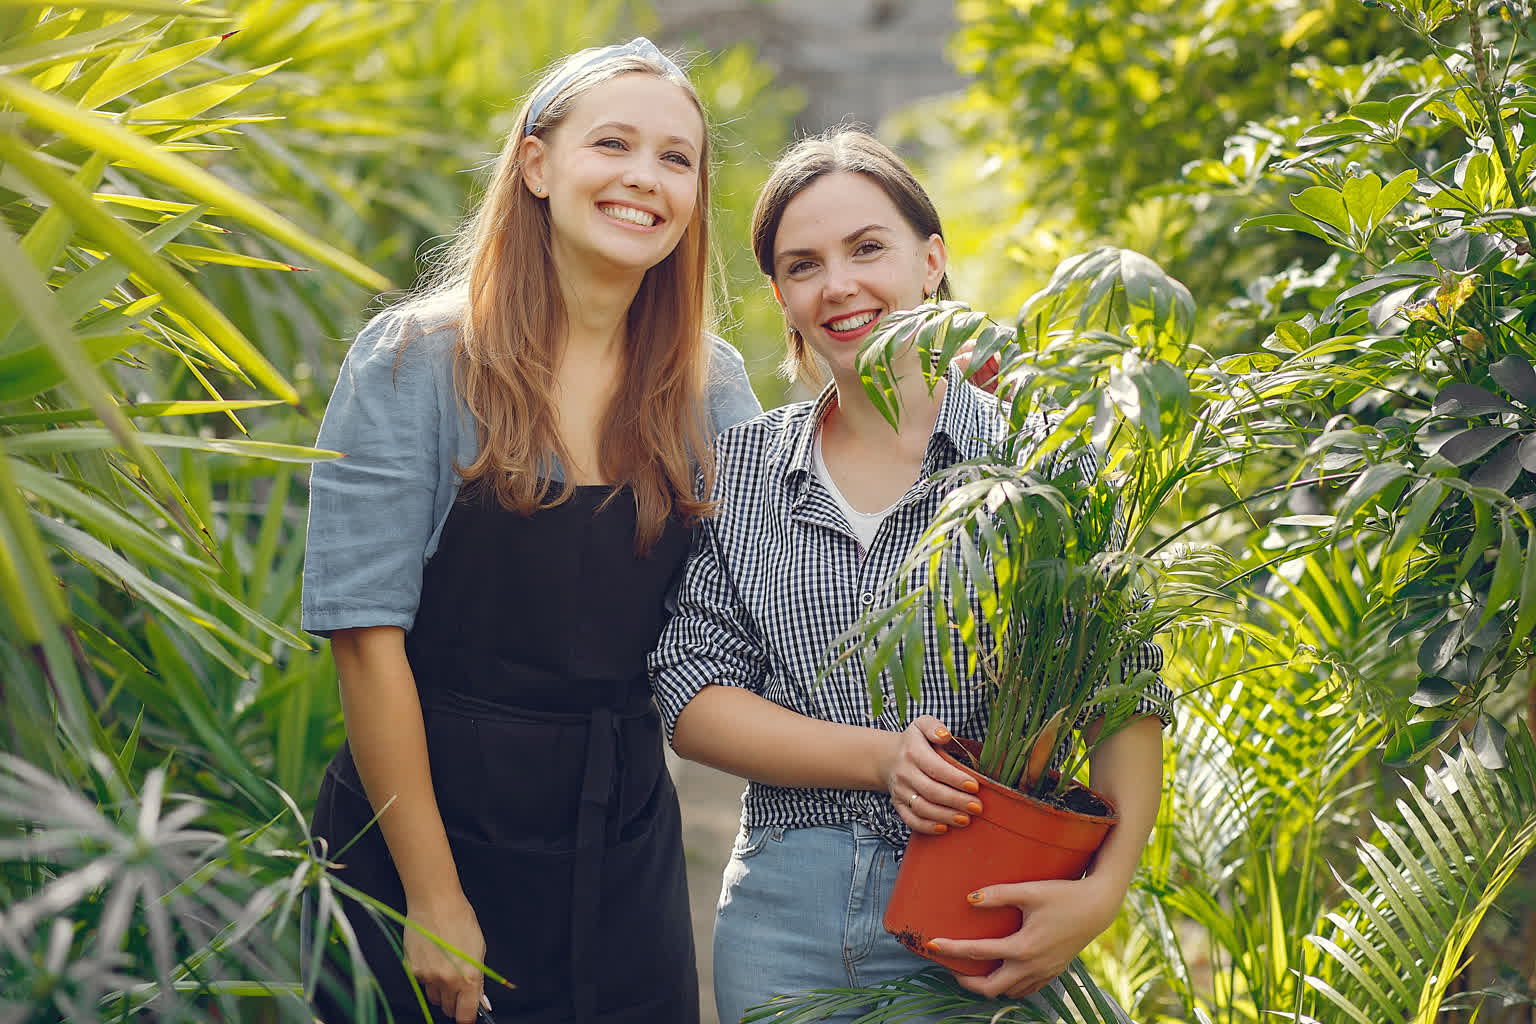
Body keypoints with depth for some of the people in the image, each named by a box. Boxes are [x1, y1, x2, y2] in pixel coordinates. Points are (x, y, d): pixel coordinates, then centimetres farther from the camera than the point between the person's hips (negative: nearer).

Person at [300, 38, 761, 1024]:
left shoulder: (712, 386, 4)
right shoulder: (416, 359, -8)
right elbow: (366, 633, -13)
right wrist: (432, 897, -15)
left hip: (625, 857, 4)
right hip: (423, 823, -3)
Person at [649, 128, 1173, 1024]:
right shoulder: (740, 468, 6)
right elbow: (692, 694, 1)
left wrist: (1103, 890, -21)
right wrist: (879, 758, -15)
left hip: (979, 923, -2)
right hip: (786, 917, 2)